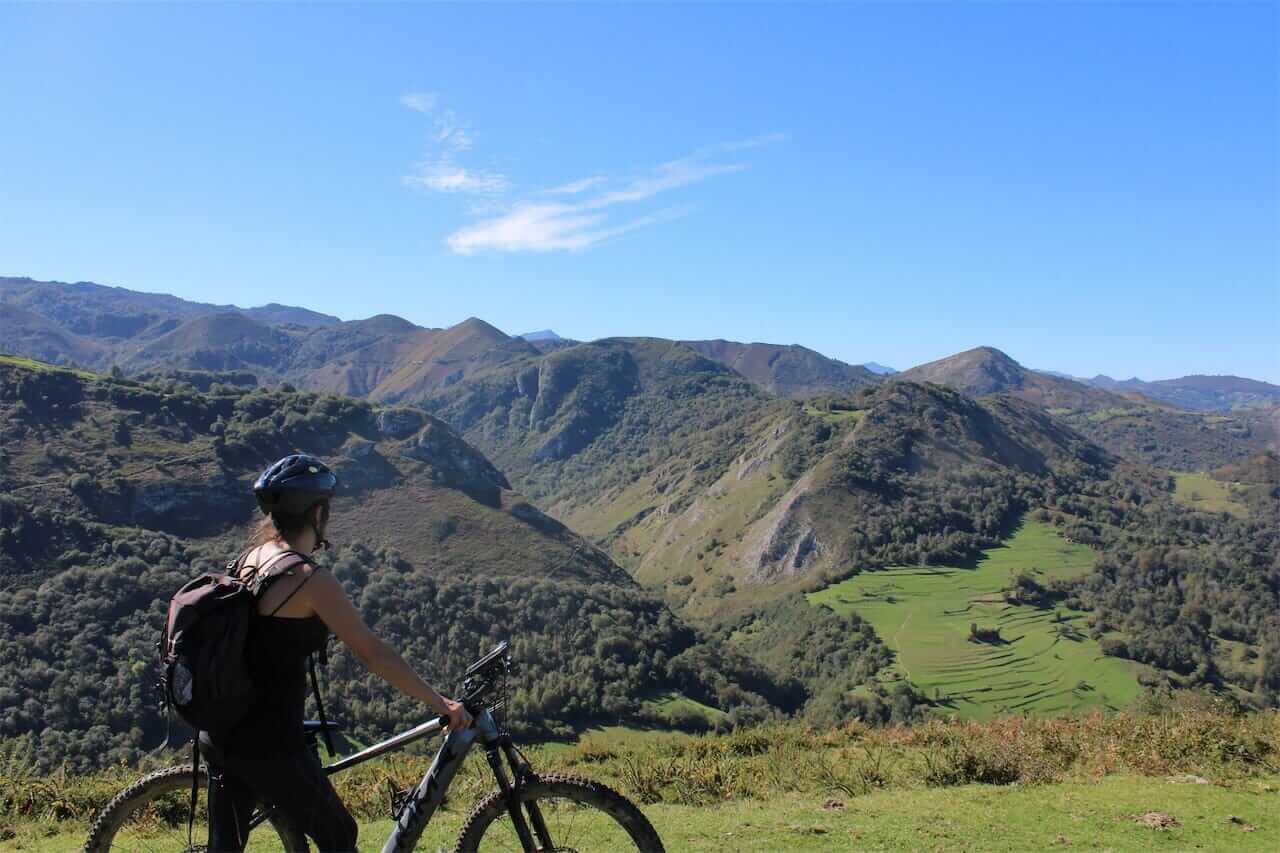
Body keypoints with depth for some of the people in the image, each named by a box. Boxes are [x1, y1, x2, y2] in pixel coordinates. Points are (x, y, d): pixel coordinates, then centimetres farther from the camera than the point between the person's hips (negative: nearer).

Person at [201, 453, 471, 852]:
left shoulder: (248, 559, 5)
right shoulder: (310, 579, -19)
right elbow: (373, 653, -17)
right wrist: (440, 703, -9)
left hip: (221, 735, 8)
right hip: (268, 745, -8)